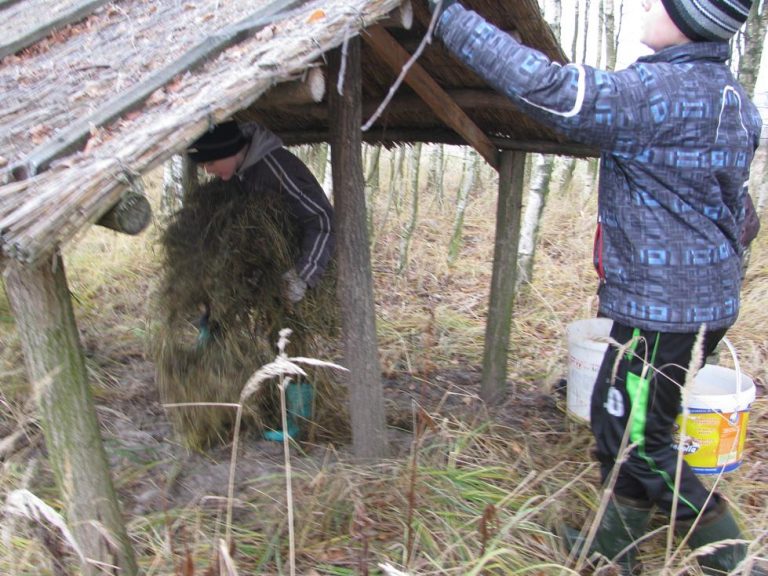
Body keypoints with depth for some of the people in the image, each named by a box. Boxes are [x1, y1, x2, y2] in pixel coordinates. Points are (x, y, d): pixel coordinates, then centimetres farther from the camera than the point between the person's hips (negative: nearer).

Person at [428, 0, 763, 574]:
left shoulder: (661, 93, -20)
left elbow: (543, 86, -25)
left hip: (661, 308, -10)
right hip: (707, 299, 10)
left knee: (638, 441, 5)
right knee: (618, 422, 20)